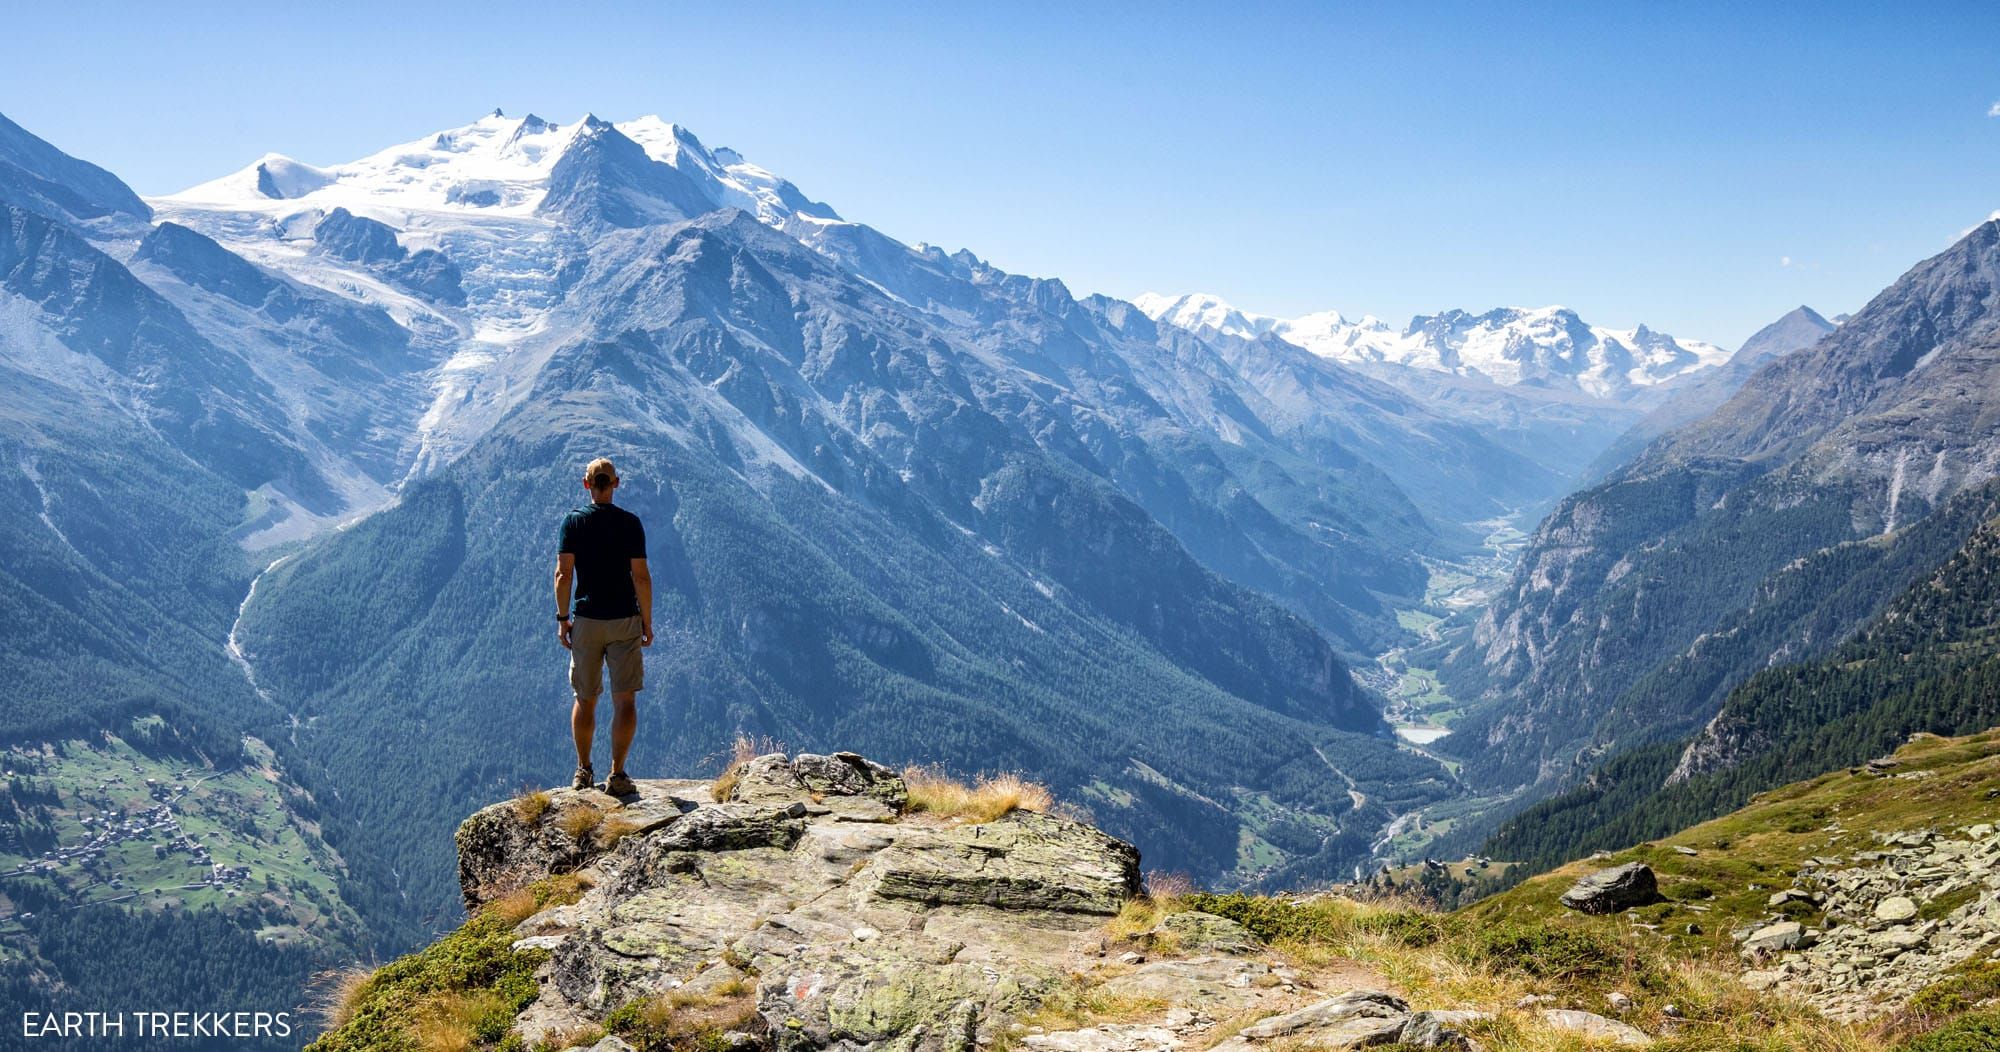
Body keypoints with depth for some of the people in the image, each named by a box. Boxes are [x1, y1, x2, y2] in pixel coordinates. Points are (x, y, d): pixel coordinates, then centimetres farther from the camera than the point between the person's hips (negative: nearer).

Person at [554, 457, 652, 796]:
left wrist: (563, 618, 3)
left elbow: (563, 574, -5)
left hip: (586, 621, 2)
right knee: (624, 699, 2)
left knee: (585, 699, 13)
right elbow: (641, 577, -7)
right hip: (625, 619, -2)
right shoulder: (630, 523, -5)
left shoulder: (573, 521, -2)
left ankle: (583, 771, 19)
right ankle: (617, 774, -2)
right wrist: (647, 622, 2)